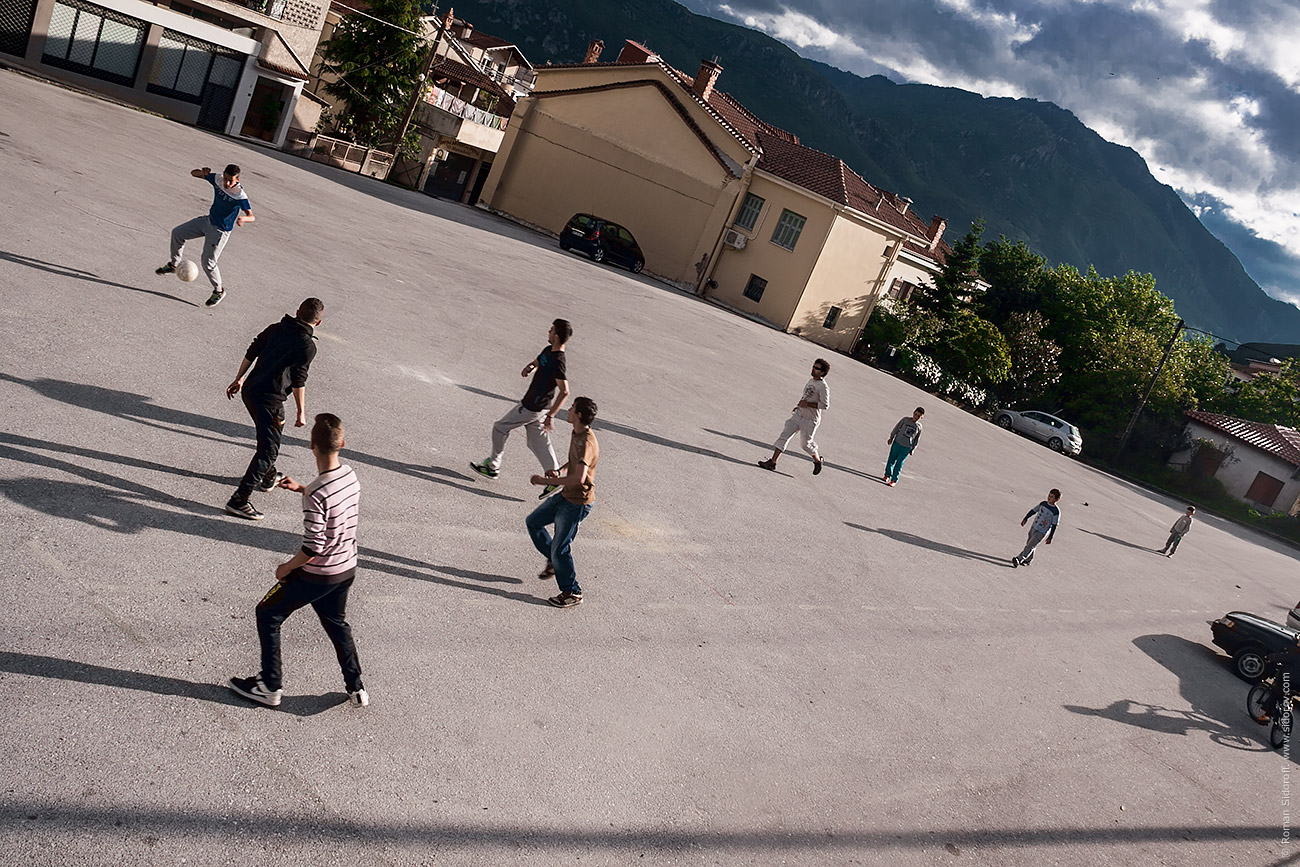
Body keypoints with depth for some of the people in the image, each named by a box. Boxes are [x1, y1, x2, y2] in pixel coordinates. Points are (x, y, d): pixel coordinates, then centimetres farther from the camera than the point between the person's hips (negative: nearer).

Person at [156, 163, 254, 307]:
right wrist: (202, 172, -22)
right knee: (177, 233, 14)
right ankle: (173, 265, 34)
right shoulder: (217, 180, -10)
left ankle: (219, 291, 18)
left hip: (220, 231, -7)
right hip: (208, 220, 7)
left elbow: (252, 217, -30)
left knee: (208, 263, -6)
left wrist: (243, 218, -53)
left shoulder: (240, 196, -28)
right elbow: (194, 173, 1)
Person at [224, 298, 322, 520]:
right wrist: (301, 412, -7)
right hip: (270, 400, -8)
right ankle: (239, 500, -7)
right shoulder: (307, 346, -12)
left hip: (249, 391, 8)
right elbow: (298, 381, -14)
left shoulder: (274, 328, 9)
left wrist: (239, 379, 24)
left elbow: (251, 353, 14)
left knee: (267, 437, 29)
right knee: (268, 450, -3)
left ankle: (268, 477, 50)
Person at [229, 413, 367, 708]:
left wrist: (286, 568, -9)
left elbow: (313, 547, -25)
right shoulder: (350, 475, -5)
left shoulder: (316, 494, -27)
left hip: (317, 575, -7)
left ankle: (270, 687, 22)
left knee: (267, 615, 13)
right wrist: (301, 488, 18)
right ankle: (356, 689, 33)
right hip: (347, 569, 7)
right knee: (336, 622, 27)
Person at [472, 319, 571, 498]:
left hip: (532, 408, -9)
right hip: (536, 407, 9)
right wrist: (529, 367, -4)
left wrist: (550, 416, -33)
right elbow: (536, 362, 22)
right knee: (538, 441, 14)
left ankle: (492, 467, 19)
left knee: (500, 428, 6)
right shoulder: (548, 351, 3)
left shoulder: (558, 361, -26)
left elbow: (564, 392, -31)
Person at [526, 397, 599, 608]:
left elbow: (579, 478, -37)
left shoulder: (586, 442, -28)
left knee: (560, 548, -2)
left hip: (577, 503, -10)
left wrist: (547, 481, -29)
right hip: (565, 495, 10)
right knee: (533, 522, 19)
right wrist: (559, 470, 4)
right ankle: (555, 562, 33)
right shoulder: (577, 434, 4)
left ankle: (572, 593, 14)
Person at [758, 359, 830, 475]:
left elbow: (825, 405, -23)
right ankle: (772, 462, -1)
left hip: (810, 420, -8)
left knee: (806, 444, 6)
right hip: (798, 415, 8)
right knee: (784, 436, -1)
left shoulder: (823, 386, -17)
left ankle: (818, 460, 34)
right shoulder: (811, 381, 10)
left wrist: (807, 404, -23)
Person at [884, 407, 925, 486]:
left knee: (899, 464, 0)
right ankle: (887, 475, 31)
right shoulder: (905, 420, -3)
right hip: (897, 443, 0)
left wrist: (913, 449, 9)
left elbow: (917, 439, 9)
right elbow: (896, 428, 5)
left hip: (906, 448, 0)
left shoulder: (919, 426, 1)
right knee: (891, 460, 9)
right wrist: (891, 437, 6)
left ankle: (894, 480, 9)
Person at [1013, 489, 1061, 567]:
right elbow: (1033, 511, 11)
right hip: (1034, 527, 6)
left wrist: (1050, 537, -12)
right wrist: (1025, 518, 1)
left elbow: (1054, 525, -13)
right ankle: (1028, 560, 31)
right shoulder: (1043, 503, 1)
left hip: (1042, 532, -6)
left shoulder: (1056, 511, -16)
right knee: (1028, 544, 15)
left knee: (1030, 546, -10)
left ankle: (1019, 559, -11)